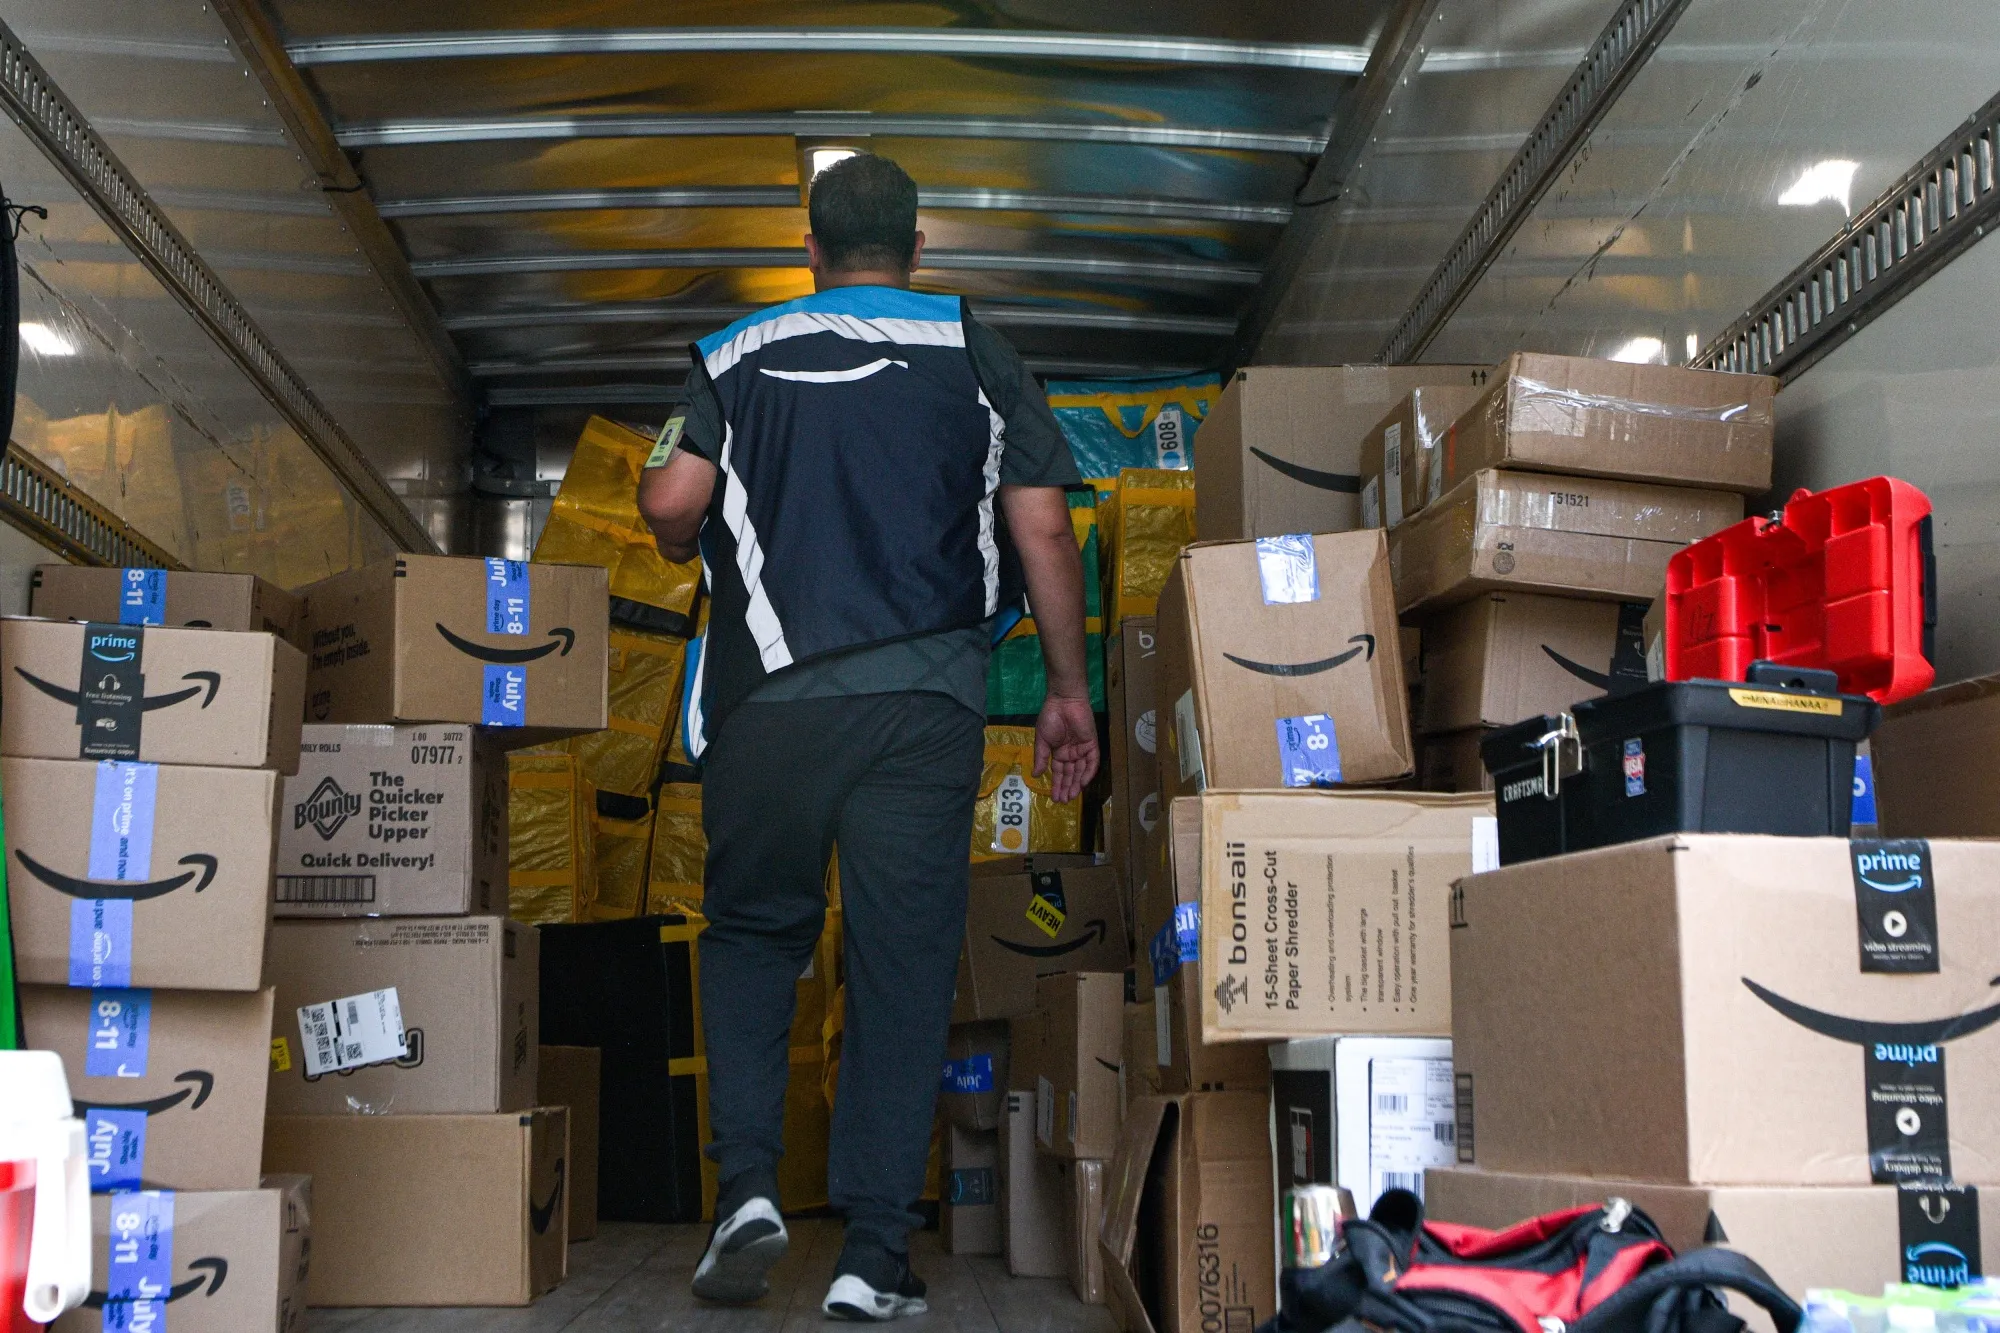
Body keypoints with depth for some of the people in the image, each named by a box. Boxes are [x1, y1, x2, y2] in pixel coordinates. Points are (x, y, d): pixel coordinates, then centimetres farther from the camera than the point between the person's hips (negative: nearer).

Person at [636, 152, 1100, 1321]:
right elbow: (1043, 530, 4)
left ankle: (748, 1185, 4)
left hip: (765, 696, 1)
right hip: (923, 697, -1)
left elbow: (671, 503, -1)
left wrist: (695, 550, 23)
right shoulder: (978, 355, 9)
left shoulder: (736, 357, 10)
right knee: (903, 961, 3)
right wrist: (1069, 690, 12)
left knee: (753, 935, 18)